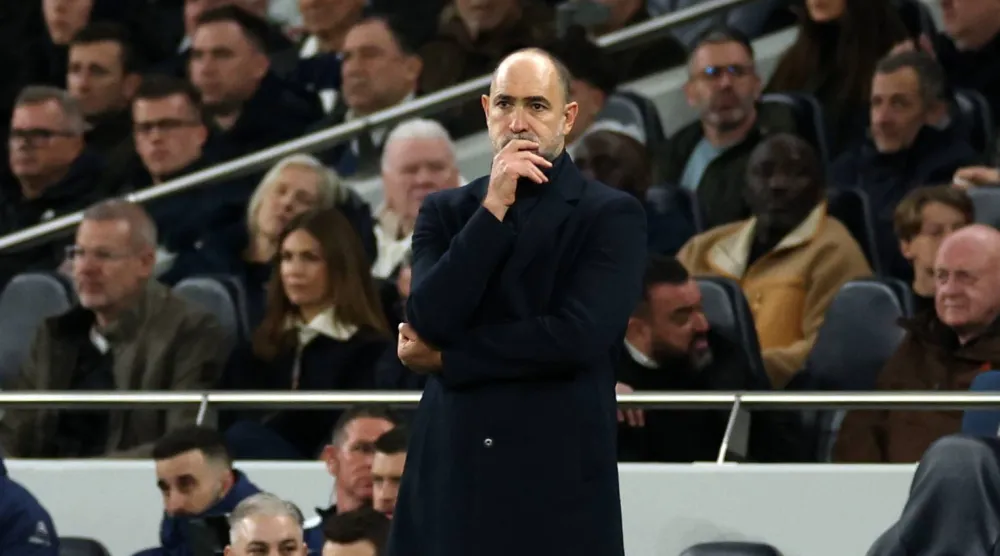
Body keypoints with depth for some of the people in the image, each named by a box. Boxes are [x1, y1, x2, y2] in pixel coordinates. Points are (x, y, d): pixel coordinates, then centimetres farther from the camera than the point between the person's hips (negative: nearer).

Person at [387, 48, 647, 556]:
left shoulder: (611, 215, 0)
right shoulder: (445, 211, 13)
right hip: (450, 470, 3)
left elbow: (576, 336, -13)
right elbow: (430, 319, -4)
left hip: (558, 475, -3)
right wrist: (494, 207, -8)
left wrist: (444, 357, -3)